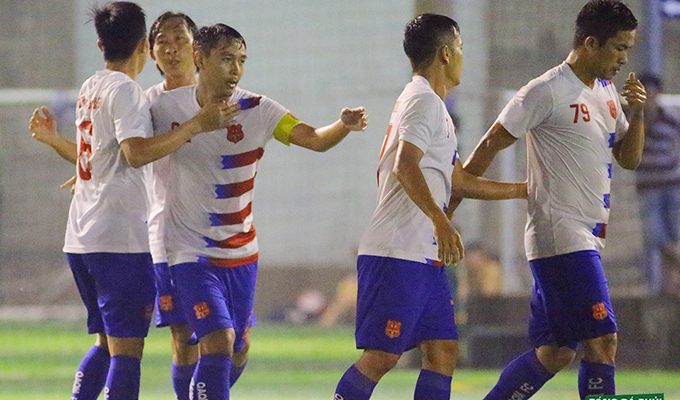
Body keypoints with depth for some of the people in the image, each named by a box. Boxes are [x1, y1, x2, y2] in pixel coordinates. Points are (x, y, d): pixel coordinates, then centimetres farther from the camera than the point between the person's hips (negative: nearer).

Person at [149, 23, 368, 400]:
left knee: (239, 350, 13)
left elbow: (315, 139, -17)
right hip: (192, 252, -4)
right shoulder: (167, 108, -9)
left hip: (241, 251, 4)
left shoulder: (257, 110, -7)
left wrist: (344, 126, -35)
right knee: (218, 341, -19)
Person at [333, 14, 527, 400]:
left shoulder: (431, 105, 23)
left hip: (425, 257, 10)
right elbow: (405, 165, -25)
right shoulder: (424, 101, -9)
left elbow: (459, 180, 31)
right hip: (397, 254, -10)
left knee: (443, 350, 5)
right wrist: (441, 221, -32)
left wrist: (526, 190, 37)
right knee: (383, 354, -13)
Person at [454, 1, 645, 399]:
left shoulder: (606, 91, 15)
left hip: (587, 237, 9)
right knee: (603, 340, -14)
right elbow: (490, 145, -7)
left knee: (557, 351, 8)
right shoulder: (547, 91, -11)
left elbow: (630, 158, 19)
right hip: (559, 235, -9)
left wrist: (638, 114, 1)